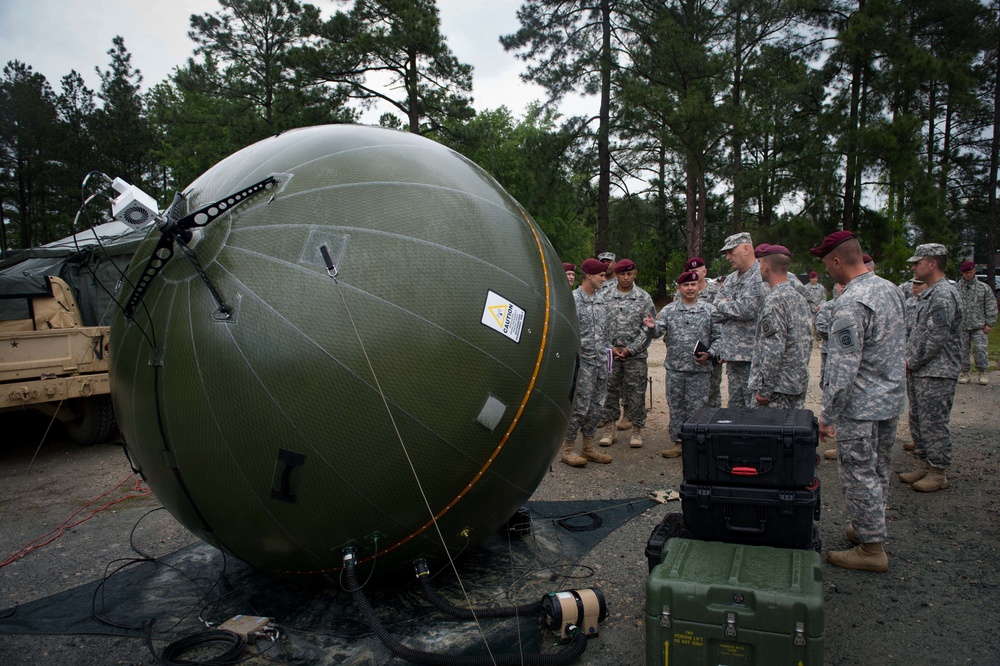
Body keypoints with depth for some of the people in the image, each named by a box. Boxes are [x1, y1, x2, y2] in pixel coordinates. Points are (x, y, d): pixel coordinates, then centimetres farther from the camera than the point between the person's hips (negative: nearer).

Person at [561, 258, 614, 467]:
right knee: (579, 407, -4)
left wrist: (608, 349, 13)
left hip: (601, 362, 8)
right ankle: (568, 449, 8)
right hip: (583, 362, -7)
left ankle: (588, 447, 22)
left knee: (596, 406, 11)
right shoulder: (573, 299, -12)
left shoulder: (600, 298, 12)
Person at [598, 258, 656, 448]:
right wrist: (610, 347, -7)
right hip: (610, 353, 1)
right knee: (610, 391, 6)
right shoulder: (605, 296, 4)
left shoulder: (644, 298, 0)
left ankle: (637, 430, 15)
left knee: (637, 393, 4)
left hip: (636, 355, -1)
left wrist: (630, 349, -9)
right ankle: (610, 429, 17)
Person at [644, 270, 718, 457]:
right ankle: (678, 442, 20)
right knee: (676, 406, 9)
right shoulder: (669, 310, 7)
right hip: (674, 368, 2)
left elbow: (718, 337, 4)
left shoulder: (709, 310, 3)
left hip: (700, 369, -2)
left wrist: (709, 354, -11)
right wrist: (652, 327, -23)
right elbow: (659, 330, 0)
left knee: (697, 407, 2)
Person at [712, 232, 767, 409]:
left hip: (751, 356, -8)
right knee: (735, 406, 15)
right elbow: (715, 314, 12)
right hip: (732, 355, 8)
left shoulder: (761, 277, -11)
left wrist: (724, 305, -4)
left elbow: (746, 310, -23)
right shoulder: (730, 280, 15)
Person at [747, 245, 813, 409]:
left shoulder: (775, 300, -16)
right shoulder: (800, 298, 12)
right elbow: (808, 342, 17)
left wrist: (764, 389, -18)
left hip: (777, 389, -9)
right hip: (799, 383, 9)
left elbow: (774, 350, -22)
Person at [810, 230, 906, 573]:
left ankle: (871, 548, 12)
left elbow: (842, 369, -25)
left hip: (860, 405, -10)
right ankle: (870, 528, 35)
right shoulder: (890, 289, 6)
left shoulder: (850, 305, -24)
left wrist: (827, 415, -18)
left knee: (859, 475, 2)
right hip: (892, 397, 10)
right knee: (879, 469, 20)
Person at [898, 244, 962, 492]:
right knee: (918, 421, 15)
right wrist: (907, 359, 10)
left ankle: (939, 473, 8)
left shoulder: (944, 295, -17)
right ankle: (925, 465, 26)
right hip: (918, 372, 10)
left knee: (933, 424, -2)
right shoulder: (927, 293, 16)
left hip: (936, 374, -10)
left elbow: (936, 338, -21)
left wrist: (912, 362, -12)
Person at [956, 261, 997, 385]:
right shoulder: (955, 288, 5)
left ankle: (982, 373, 8)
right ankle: (965, 373, 14)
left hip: (979, 326, -1)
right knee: (962, 350, 3)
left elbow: (991, 307, 5)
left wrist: (989, 323, -1)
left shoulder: (983, 287, 5)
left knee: (980, 349, -6)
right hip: (961, 326, 1)